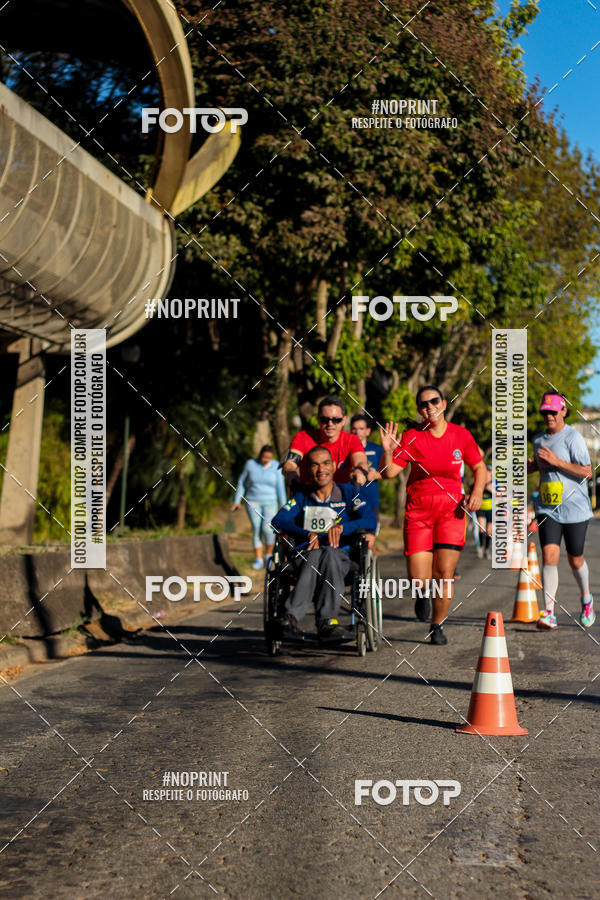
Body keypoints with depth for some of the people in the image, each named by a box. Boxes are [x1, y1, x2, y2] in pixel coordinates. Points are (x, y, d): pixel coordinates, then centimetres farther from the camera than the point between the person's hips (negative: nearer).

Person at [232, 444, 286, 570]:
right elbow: (242, 483, 7)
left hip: (270, 503, -1)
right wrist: (237, 501, 3)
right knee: (256, 530, -6)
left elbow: (280, 487, -2)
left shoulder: (276, 467, -4)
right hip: (253, 502, 1)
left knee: (267, 529, -16)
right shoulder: (250, 464, -2)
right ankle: (258, 560, 1)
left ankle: (269, 555, 7)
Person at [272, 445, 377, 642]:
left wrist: (342, 527, -23)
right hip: (304, 554, 1)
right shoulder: (302, 496, 16)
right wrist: (307, 534, -20)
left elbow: (370, 520, -3)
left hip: (340, 555, 0)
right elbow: (278, 521, -1)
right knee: (316, 556, -37)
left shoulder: (347, 492, 13)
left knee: (329, 555, -38)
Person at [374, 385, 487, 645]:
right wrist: (388, 450, -26)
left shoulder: (461, 435, 0)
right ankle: (424, 595, 31)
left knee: (444, 573, -8)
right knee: (418, 580, -7)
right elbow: (388, 472, -9)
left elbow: (479, 467, 13)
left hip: (451, 510, 1)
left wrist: (477, 492, -4)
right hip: (418, 511, -1)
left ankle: (438, 627, 13)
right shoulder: (411, 437, -5)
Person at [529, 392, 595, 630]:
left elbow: (587, 472, -16)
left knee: (575, 560, 9)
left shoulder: (572, 437, -9)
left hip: (575, 509, -3)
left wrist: (557, 461, -22)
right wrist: (529, 466, 7)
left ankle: (586, 600, 37)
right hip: (547, 509, 4)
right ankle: (549, 612, -16)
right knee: (549, 556, -13)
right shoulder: (539, 440, 9)